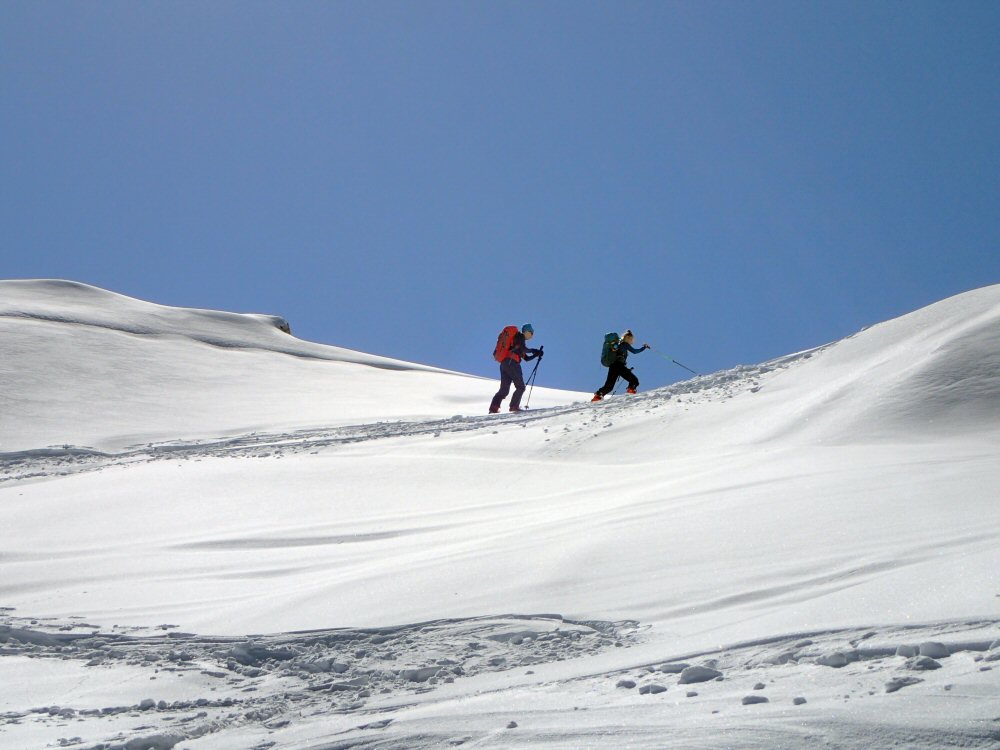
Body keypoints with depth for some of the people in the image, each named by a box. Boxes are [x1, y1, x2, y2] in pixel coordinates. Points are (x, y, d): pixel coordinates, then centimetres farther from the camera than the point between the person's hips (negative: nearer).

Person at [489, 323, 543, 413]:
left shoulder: (520, 340, 33)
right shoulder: (520, 337, 6)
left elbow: (526, 358, 32)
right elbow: (523, 349, -12)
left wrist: (537, 354, 22)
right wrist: (533, 350, 4)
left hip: (504, 364, 9)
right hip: (511, 363, -9)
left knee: (504, 390, 5)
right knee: (520, 387, -3)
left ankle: (494, 407, -9)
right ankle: (514, 406, -11)